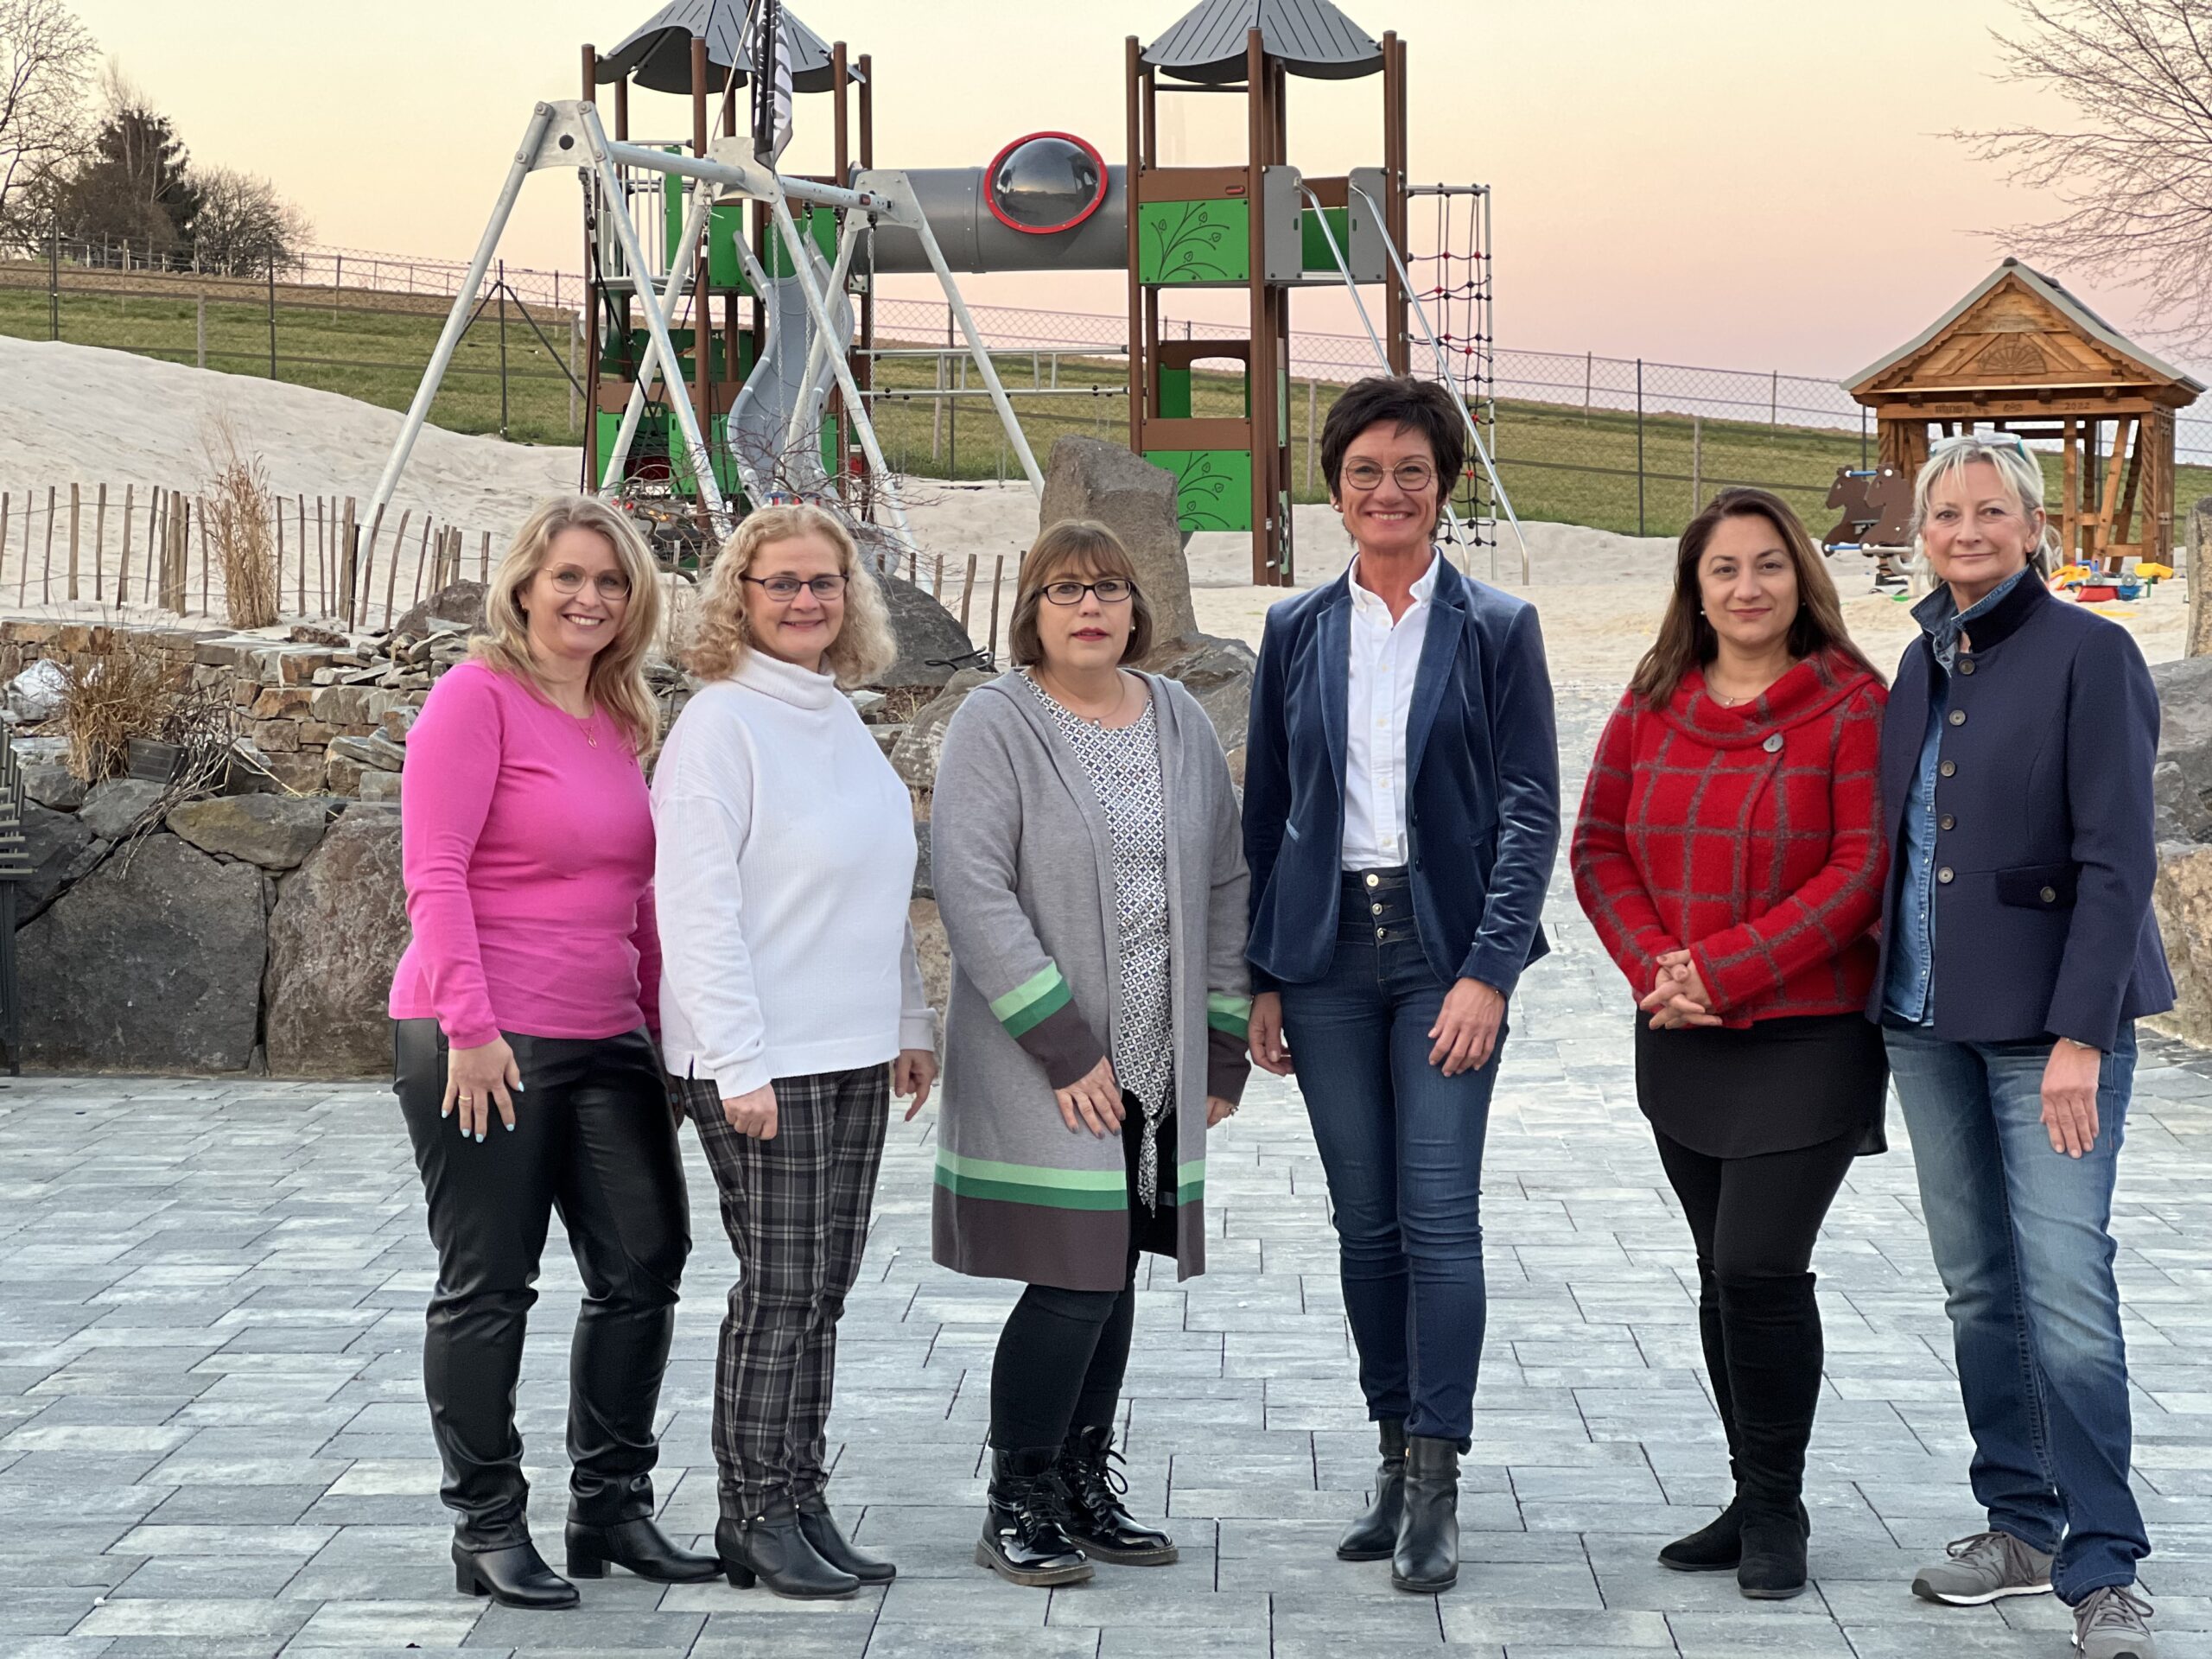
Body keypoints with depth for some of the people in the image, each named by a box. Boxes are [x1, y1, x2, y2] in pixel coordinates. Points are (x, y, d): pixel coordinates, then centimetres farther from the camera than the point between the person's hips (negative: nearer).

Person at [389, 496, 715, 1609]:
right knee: (487, 1288, 0)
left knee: (643, 1268, 8)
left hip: (606, 1040, 8)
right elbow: (433, 872, -15)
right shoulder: (477, 697, -8)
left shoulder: (619, 719, 14)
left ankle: (611, 1507, 21)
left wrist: (663, 1025, 18)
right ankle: (487, 1530, 10)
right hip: (482, 1044, -8)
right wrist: (470, 1022, -20)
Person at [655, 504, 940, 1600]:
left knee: (822, 1290, 9)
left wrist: (911, 1024, 16)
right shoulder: (721, 722, -10)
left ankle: (802, 1507, 16)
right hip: (761, 1061, -7)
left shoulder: (842, 719, 13)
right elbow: (698, 903, -15)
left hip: (854, 1054, 7)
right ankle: (756, 1520, 7)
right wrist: (739, 1062, -18)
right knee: (778, 1291, -3)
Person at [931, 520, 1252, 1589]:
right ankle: (1016, 1510, 4)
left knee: (1114, 1276, 10)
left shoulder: (1180, 721, 10)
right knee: (1075, 1282, -9)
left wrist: (1223, 1047, 8)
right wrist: (1065, 1045, -19)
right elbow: (973, 890, -15)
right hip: (1044, 1067, -6)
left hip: (1158, 1069, 6)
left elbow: (1225, 883, 14)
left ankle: (1084, 1491, 22)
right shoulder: (996, 725, -7)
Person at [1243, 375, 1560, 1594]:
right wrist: (1262, 977, 5)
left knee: (1438, 1211, -8)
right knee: (1363, 1217, 7)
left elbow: (1532, 811, -4)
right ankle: (1395, 1459, 19)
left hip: (1445, 947, -3)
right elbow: (1264, 814, 10)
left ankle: (1436, 1487, -3)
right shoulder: (1296, 632, 9)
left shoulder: (1498, 630, 1)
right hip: (1326, 953, 3)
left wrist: (1487, 970, -13)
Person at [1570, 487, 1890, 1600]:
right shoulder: (1652, 704, 7)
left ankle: (1777, 1513, 6)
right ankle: (1751, 1503, 23)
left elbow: (1864, 869, -14)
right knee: (1724, 1272, 12)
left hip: (1808, 1037, -5)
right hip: (1683, 1040, 5)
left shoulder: (1852, 705, -8)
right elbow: (1599, 848, 8)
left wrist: (1724, 967, -18)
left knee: (1760, 1266, -10)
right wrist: (1653, 965, -9)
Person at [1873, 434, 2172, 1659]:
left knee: (2065, 1289, -10)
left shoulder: (2087, 654, -8)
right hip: (1927, 1014, 7)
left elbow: (2117, 862, -13)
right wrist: (1879, 1006, 12)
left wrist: (2080, 1034, -18)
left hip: (2046, 1019, -7)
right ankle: (2020, 1528, 22)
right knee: (1976, 1285, 11)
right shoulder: (1922, 662, 12)